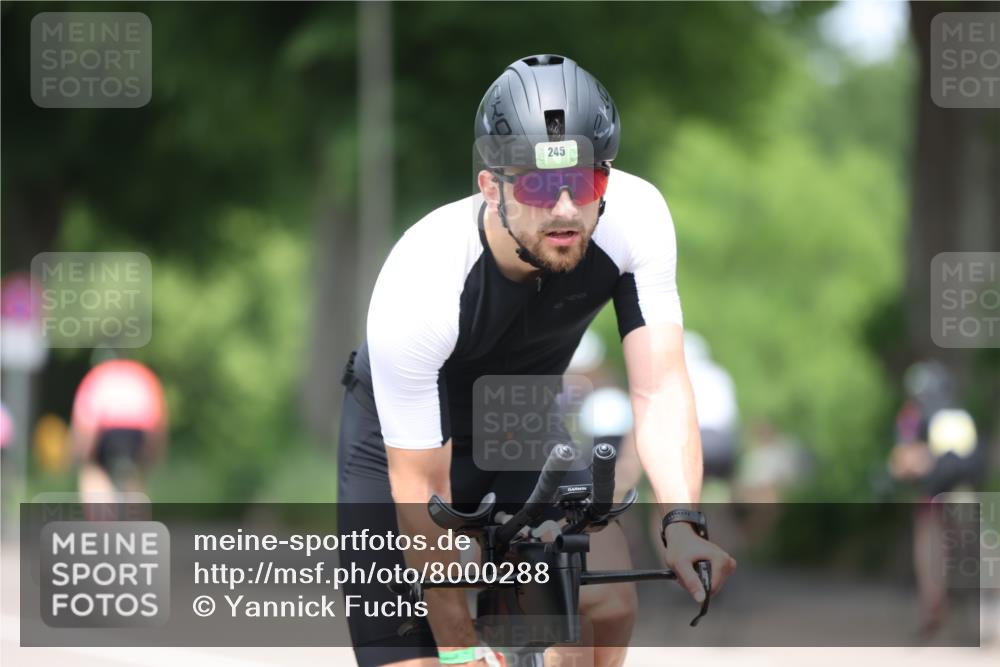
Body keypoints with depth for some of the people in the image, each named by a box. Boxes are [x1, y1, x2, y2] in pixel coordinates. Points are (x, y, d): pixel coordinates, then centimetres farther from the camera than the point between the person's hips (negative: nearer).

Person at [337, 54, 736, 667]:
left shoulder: (636, 216, -29)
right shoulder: (418, 290, -37)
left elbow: (659, 389, -30)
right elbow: (420, 488, -30)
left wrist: (681, 523, -47)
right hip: (400, 440, -3)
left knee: (609, 606, -22)